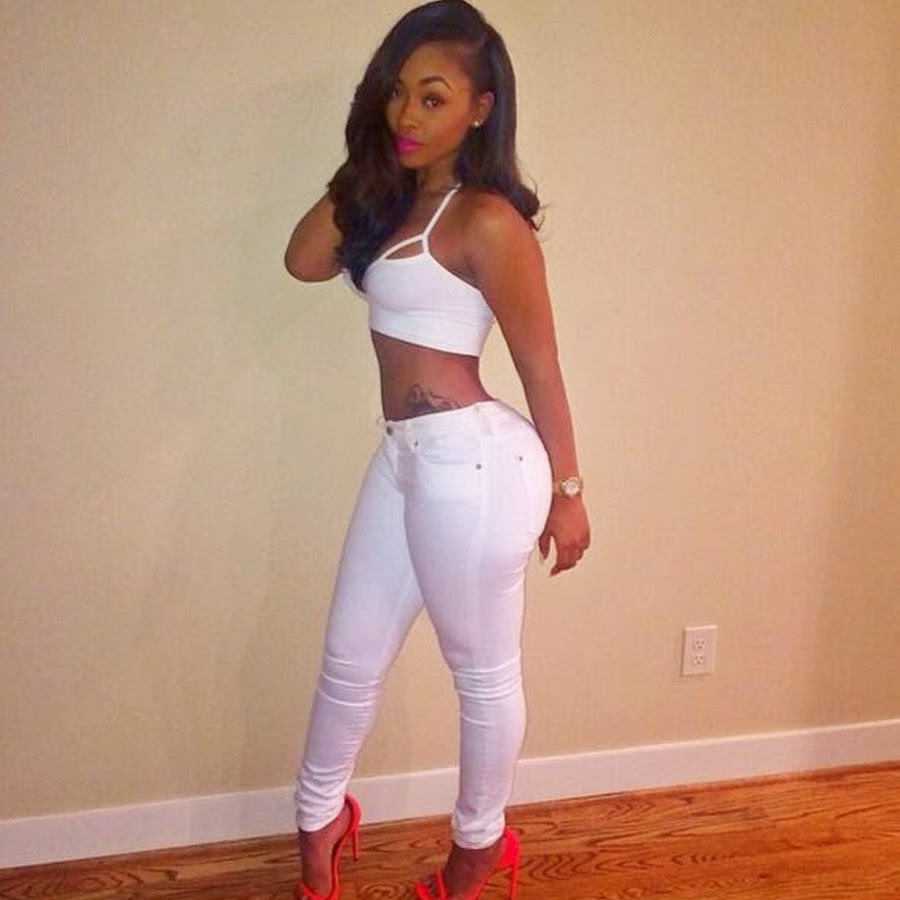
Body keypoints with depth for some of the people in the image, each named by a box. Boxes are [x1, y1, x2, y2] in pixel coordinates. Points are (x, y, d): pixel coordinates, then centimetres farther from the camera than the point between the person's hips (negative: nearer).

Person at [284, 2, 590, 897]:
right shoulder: (394, 199, 11)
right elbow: (305, 259, 3)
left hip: (471, 462, -8)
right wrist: (360, 167, 2)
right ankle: (320, 821, 42)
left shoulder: (486, 221, -14)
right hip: (405, 456, 8)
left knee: (482, 671, 12)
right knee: (350, 656, 19)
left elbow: (540, 364, -11)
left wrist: (565, 490, -6)